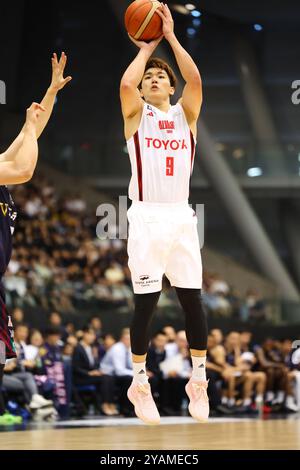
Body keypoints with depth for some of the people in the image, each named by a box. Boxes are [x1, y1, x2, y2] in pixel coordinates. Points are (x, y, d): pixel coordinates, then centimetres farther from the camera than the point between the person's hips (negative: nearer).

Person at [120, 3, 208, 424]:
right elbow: (126, 83, -17)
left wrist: (171, 36, -7)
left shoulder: (185, 114, 10)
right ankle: (139, 383, 10)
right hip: (147, 217, -2)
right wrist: (146, 48, -3)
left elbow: (195, 79, -9)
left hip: (182, 217, 2)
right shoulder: (136, 114, 4)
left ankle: (198, 380, 13)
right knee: (146, 302, -1)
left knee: (193, 299, 2)